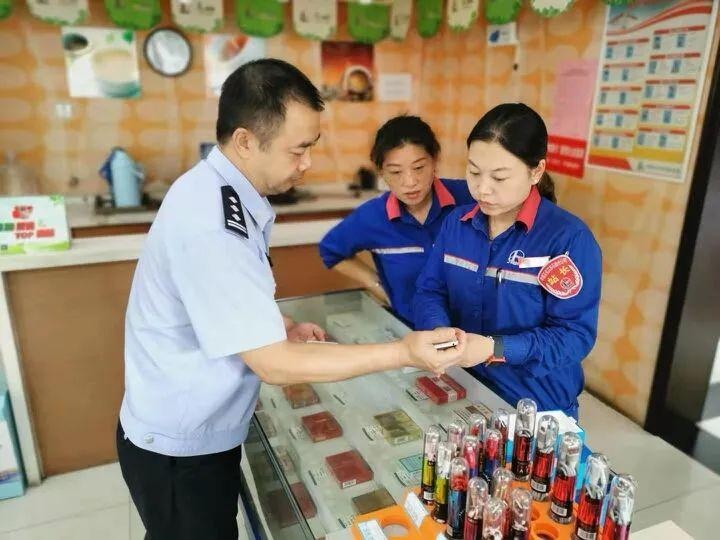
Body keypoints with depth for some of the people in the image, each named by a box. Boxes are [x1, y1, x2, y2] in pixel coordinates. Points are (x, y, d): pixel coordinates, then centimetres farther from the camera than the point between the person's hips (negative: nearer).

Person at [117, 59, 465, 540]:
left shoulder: (221, 189, -1)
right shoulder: (212, 224, -32)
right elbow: (274, 365, -30)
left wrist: (281, 328, 0)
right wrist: (404, 353, -27)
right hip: (180, 448, -8)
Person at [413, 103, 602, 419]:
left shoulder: (570, 239, -18)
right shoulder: (456, 222, -1)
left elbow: (576, 335, -19)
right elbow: (430, 291, 0)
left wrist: (495, 348, -32)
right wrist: (439, 333, -22)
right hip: (464, 388, 5)